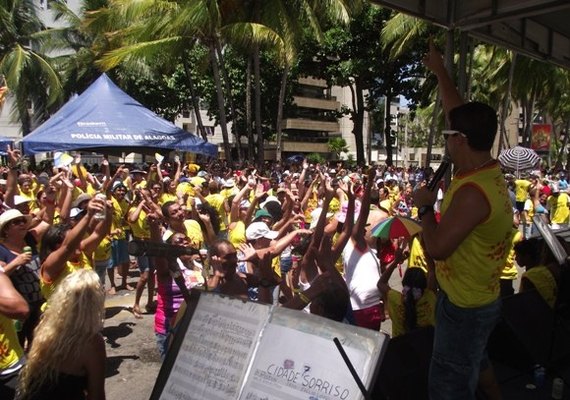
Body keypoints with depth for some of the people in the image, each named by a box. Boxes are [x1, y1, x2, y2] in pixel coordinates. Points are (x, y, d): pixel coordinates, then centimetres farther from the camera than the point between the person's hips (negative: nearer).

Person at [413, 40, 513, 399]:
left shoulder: (473, 192, -32)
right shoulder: (491, 170, -4)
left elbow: (437, 247, -31)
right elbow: (461, 115, 6)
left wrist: (425, 206, -16)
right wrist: (440, 70, 15)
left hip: (465, 306, -9)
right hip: (480, 298, 9)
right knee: (474, 363, 32)